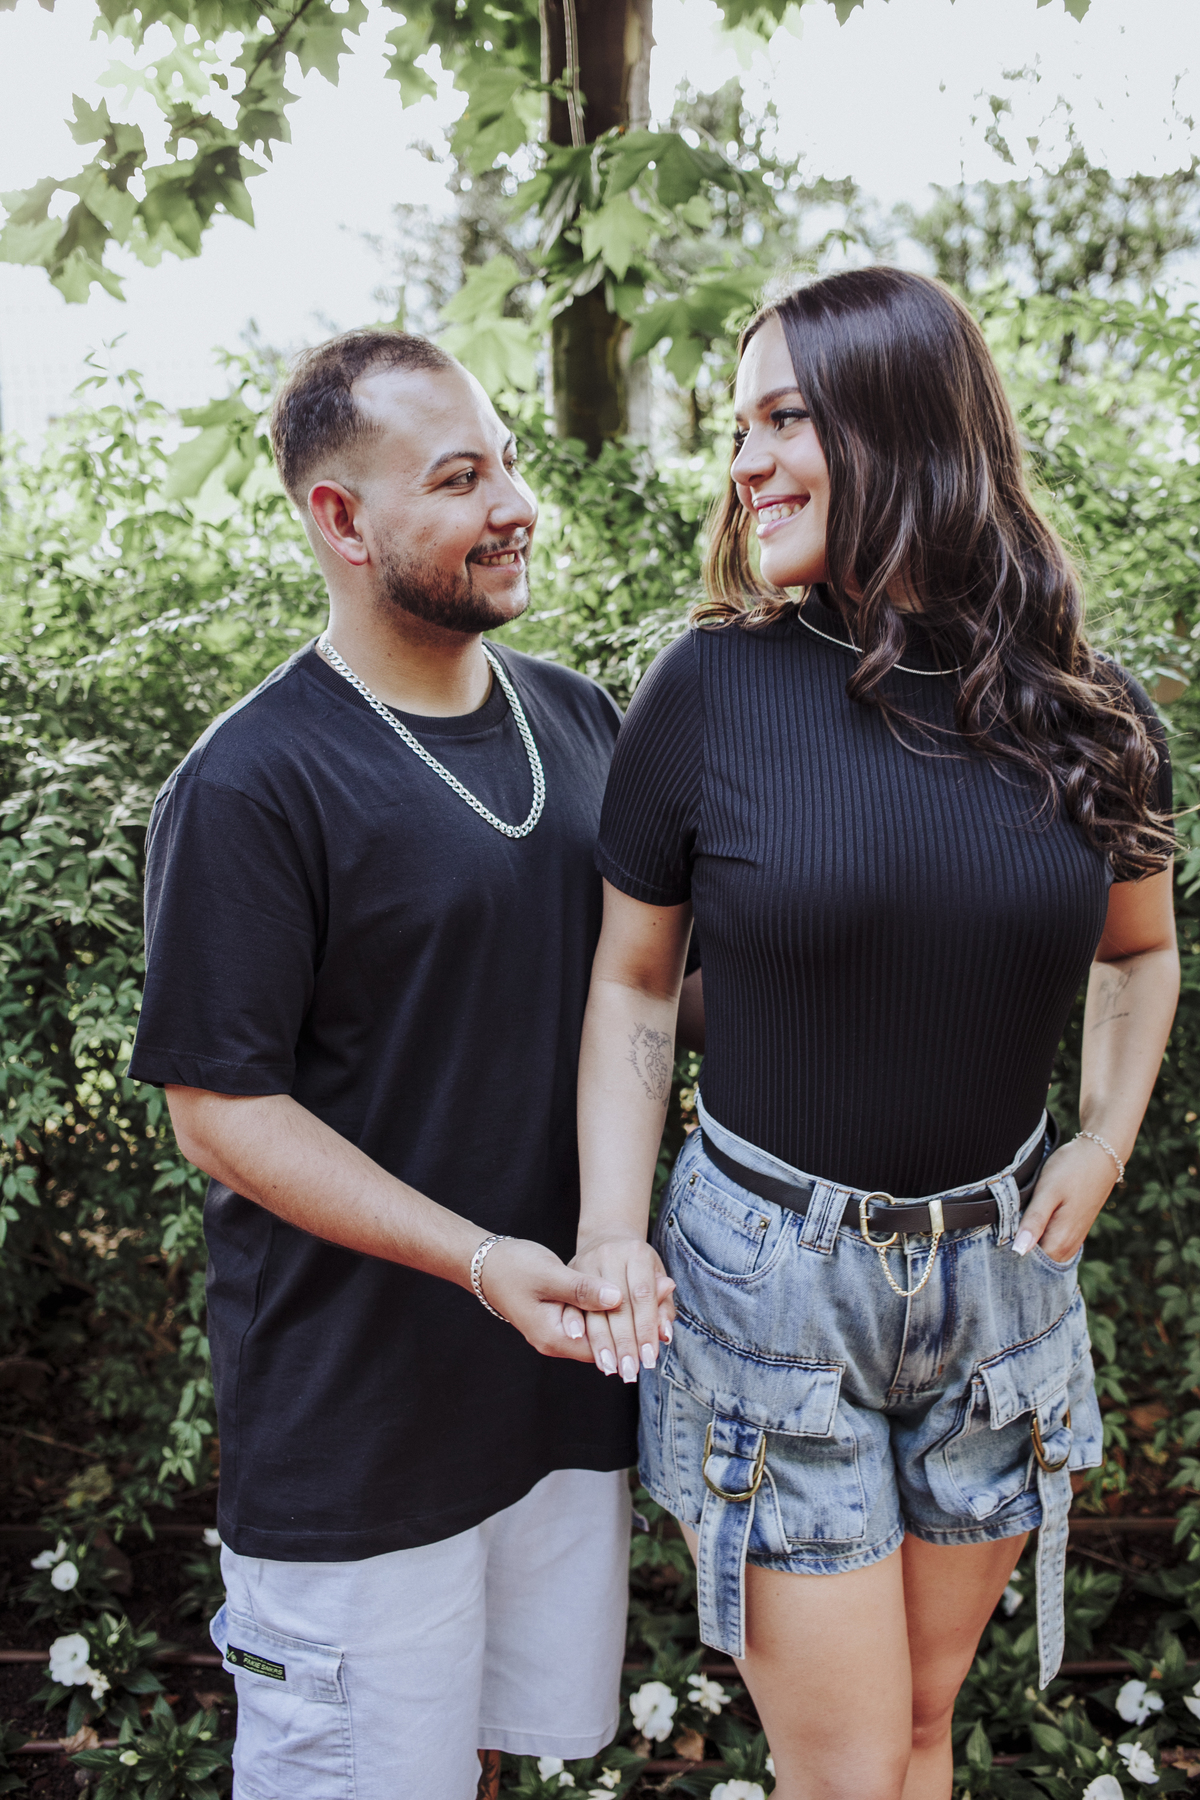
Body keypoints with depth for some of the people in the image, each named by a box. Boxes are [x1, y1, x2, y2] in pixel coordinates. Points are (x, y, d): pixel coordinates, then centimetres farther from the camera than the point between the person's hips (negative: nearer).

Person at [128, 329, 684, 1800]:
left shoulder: (579, 720, 5)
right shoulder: (249, 784, -16)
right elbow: (220, 1109, -16)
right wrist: (478, 1260, -24)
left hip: (563, 1362, 6)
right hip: (355, 1410, -6)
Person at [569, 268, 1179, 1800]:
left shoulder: (1085, 716, -3)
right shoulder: (710, 690, -10)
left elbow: (1139, 948, 15)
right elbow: (632, 982, -2)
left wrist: (1105, 1141, 3)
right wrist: (613, 1227, -11)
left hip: (999, 1272, 3)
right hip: (767, 1279, -3)